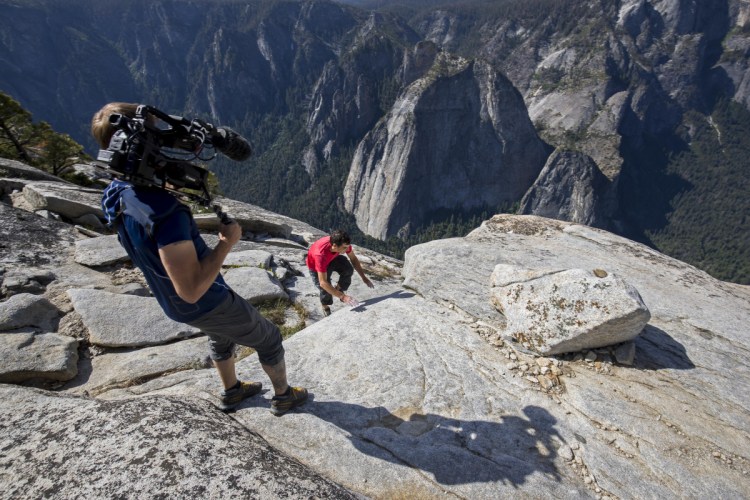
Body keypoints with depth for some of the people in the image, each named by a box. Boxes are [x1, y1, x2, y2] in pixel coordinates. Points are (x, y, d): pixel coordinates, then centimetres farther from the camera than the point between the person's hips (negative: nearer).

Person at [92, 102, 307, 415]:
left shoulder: (115, 194, -10)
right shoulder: (165, 212, -39)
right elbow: (192, 291, -39)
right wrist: (227, 243, -28)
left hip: (173, 305, 8)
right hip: (208, 304, -8)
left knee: (220, 336, 36)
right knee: (269, 339, 17)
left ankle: (231, 392, 55)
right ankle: (284, 396, 40)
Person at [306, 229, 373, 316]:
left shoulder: (344, 243, -32)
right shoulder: (320, 254, -46)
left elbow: (353, 258, -12)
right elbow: (323, 283, -45)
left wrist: (364, 278, -13)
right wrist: (342, 297, -50)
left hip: (333, 258, 4)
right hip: (315, 264, -4)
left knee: (348, 270, -23)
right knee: (325, 290, -14)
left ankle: (338, 288, 6)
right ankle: (325, 307, 21)